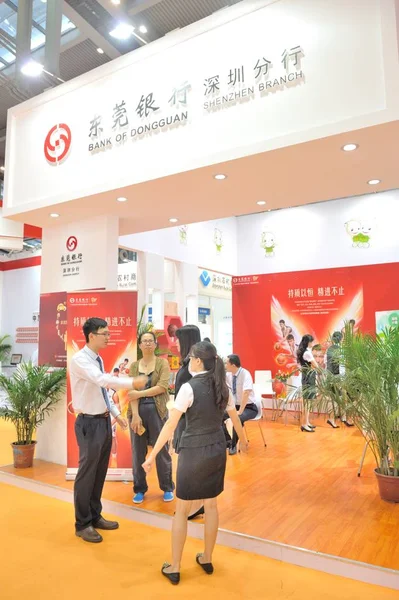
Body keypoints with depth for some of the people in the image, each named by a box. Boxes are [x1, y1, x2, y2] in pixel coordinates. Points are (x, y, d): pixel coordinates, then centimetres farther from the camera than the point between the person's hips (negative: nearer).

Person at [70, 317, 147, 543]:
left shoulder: (99, 359, 9)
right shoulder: (80, 360, -18)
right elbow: (103, 380, -33)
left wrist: (116, 413, 11)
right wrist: (132, 382, -36)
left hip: (104, 421, 8)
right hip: (90, 423, -8)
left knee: (100, 472, 17)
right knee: (87, 473, 4)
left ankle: (95, 516, 33)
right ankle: (82, 524, 21)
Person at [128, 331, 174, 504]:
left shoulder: (162, 363, 1)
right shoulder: (134, 366, 7)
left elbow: (162, 387, -12)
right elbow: (132, 391, -2)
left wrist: (140, 393, -13)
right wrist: (135, 415, -13)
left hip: (157, 411, -2)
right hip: (137, 411, 2)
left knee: (162, 451, 7)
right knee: (138, 452, 9)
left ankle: (167, 488, 24)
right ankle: (139, 489, 26)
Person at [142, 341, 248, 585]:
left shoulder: (189, 387, -17)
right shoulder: (222, 386, 1)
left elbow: (171, 425, -18)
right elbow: (235, 418, 15)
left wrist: (153, 455, -12)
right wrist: (243, 441, 32)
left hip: (194, 451, -6)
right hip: (217, 450, 6)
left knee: (182, 510, 10)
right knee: (211, 505, 19)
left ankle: (174, 568, 21)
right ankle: (207, 560, 34)